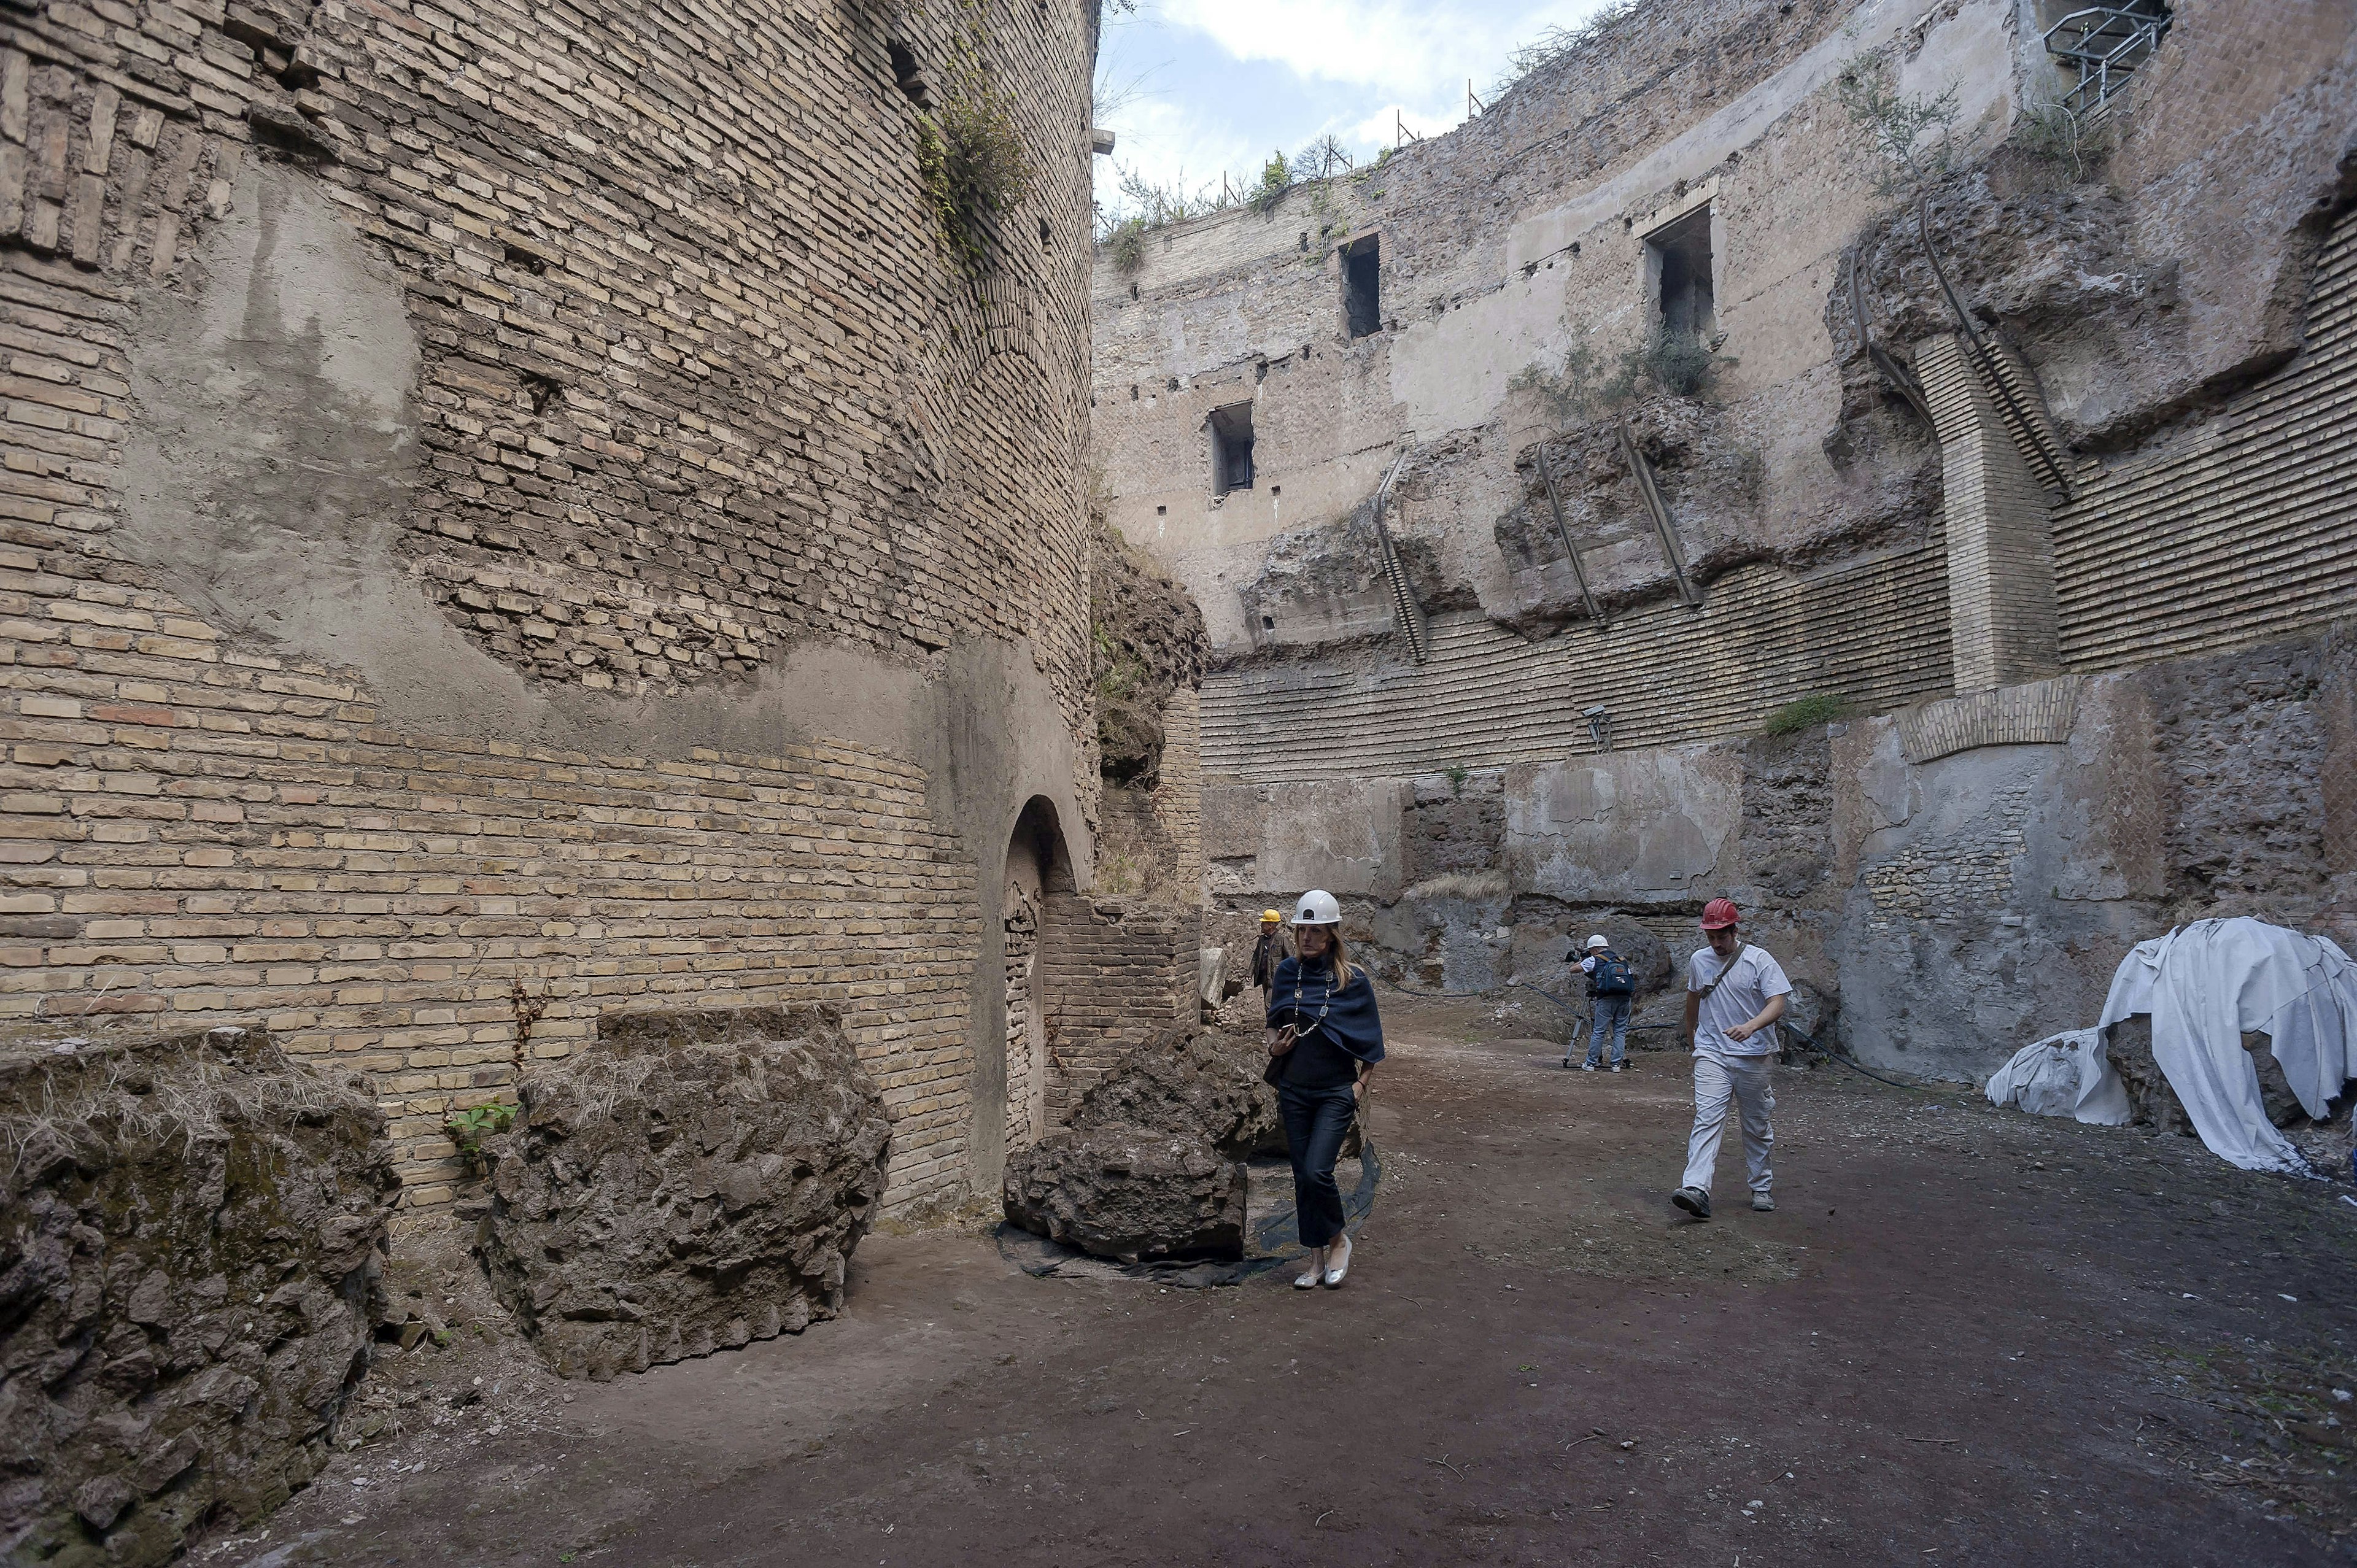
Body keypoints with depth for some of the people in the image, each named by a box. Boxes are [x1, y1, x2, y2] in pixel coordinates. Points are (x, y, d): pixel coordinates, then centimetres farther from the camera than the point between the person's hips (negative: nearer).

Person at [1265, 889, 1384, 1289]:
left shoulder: (1353, 979, -6)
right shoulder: (1287, 972, 3)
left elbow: (1370, 1039, 1)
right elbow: (1274, 1021, 15)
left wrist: (1362, 1084, -6)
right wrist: (1274, 1046, -5)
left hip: (1336, 1092, -4)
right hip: (1293, 1091, 4)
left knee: (1316, 1172, -15)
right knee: (1302, 1177, 7)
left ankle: (1338, 1240, 12)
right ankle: (1317, 1259, 20)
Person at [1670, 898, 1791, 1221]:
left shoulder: (1759, 960, -7)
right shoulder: (1699, 960, 5)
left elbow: (1777, 1004, -15)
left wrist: (1751, 1026, -33)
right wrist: (1691, 1034, 31)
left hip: (1753, 1055, -1)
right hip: (1711, 1054, 1)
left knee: (1757, 1126, 12)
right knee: (1707, 1118, -14)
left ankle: (1762, 1187, 30)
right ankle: (1697, 1190, -26)